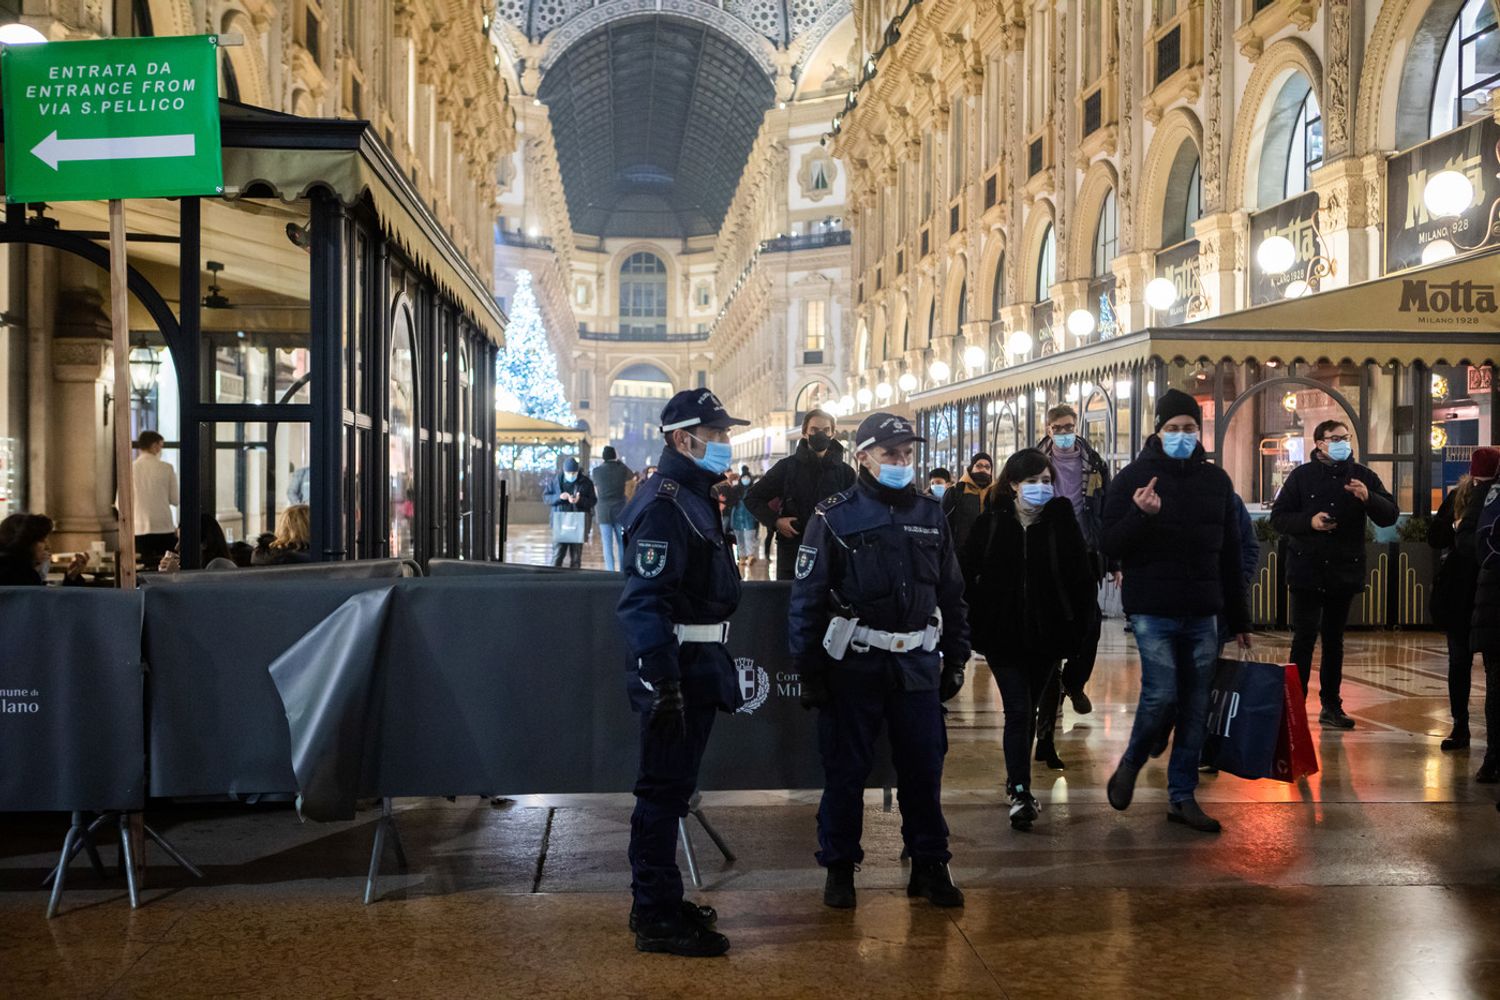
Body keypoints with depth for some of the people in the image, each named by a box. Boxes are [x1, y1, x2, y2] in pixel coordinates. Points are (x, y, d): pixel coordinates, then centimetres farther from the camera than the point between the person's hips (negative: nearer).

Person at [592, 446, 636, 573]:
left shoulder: (597, 470, -3)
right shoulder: (621, 468, -3)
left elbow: (596, 492, 9)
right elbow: (632, 476, 20)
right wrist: (620, 461, 25)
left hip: (603, 511, -1)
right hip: (620, 510, 1)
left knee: (607, 544, 1)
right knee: (622, 542, 9)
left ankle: (610, 571, -2)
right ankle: (623, 570, 11)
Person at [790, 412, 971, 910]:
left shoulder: (930, 515, 9)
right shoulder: (834, 517, -4)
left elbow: (952, 594, 14)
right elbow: (807, 598, -5)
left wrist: (955, 659, 12)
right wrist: (809, 670, -8)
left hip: (917, 664, 3)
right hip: (853, 664, -3)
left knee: (924, 767, 8)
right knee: (846, 770, 6)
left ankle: (930, 865, 22)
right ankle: (839, 866, 20)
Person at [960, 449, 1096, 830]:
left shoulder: (1062, 521, -2)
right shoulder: (990, 523, -3)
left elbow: (1083, 577, 1)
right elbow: (965, 573, 2)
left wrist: (1079, 623, -3)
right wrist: (978, 619, -2)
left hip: (1047, 635, 2)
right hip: (1003, 635, -1)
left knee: (1029, 709, 14)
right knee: (1018, 710, -8)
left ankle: (1017, 782, 33)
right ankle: (1020, 793, -6)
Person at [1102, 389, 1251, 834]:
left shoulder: (1216, 480, 10)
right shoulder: (1134, 477, -3)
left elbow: (1230, 555, 14)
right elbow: (1111, 545, -7)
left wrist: (1239, 619, 15)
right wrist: (1141, 514, -26)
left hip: (1202, 614, 4)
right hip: (1153, 612, -4)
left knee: (1196, 707, 6)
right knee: (1161, 695, -14)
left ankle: (1182, 797, 18)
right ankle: (1130, 765, 14)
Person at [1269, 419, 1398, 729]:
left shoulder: (1362, 476, 6)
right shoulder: (1302, 476, 0)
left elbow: (1390, 516, -1)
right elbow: (1278, 518, -2)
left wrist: (1368, 497, -19)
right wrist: (1310, 521, -18)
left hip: (1344, 571, 3)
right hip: (1307, 569, -3)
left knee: (1334, 640, 10)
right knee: (1304, 637, -6)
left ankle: (1331, 706, 18)